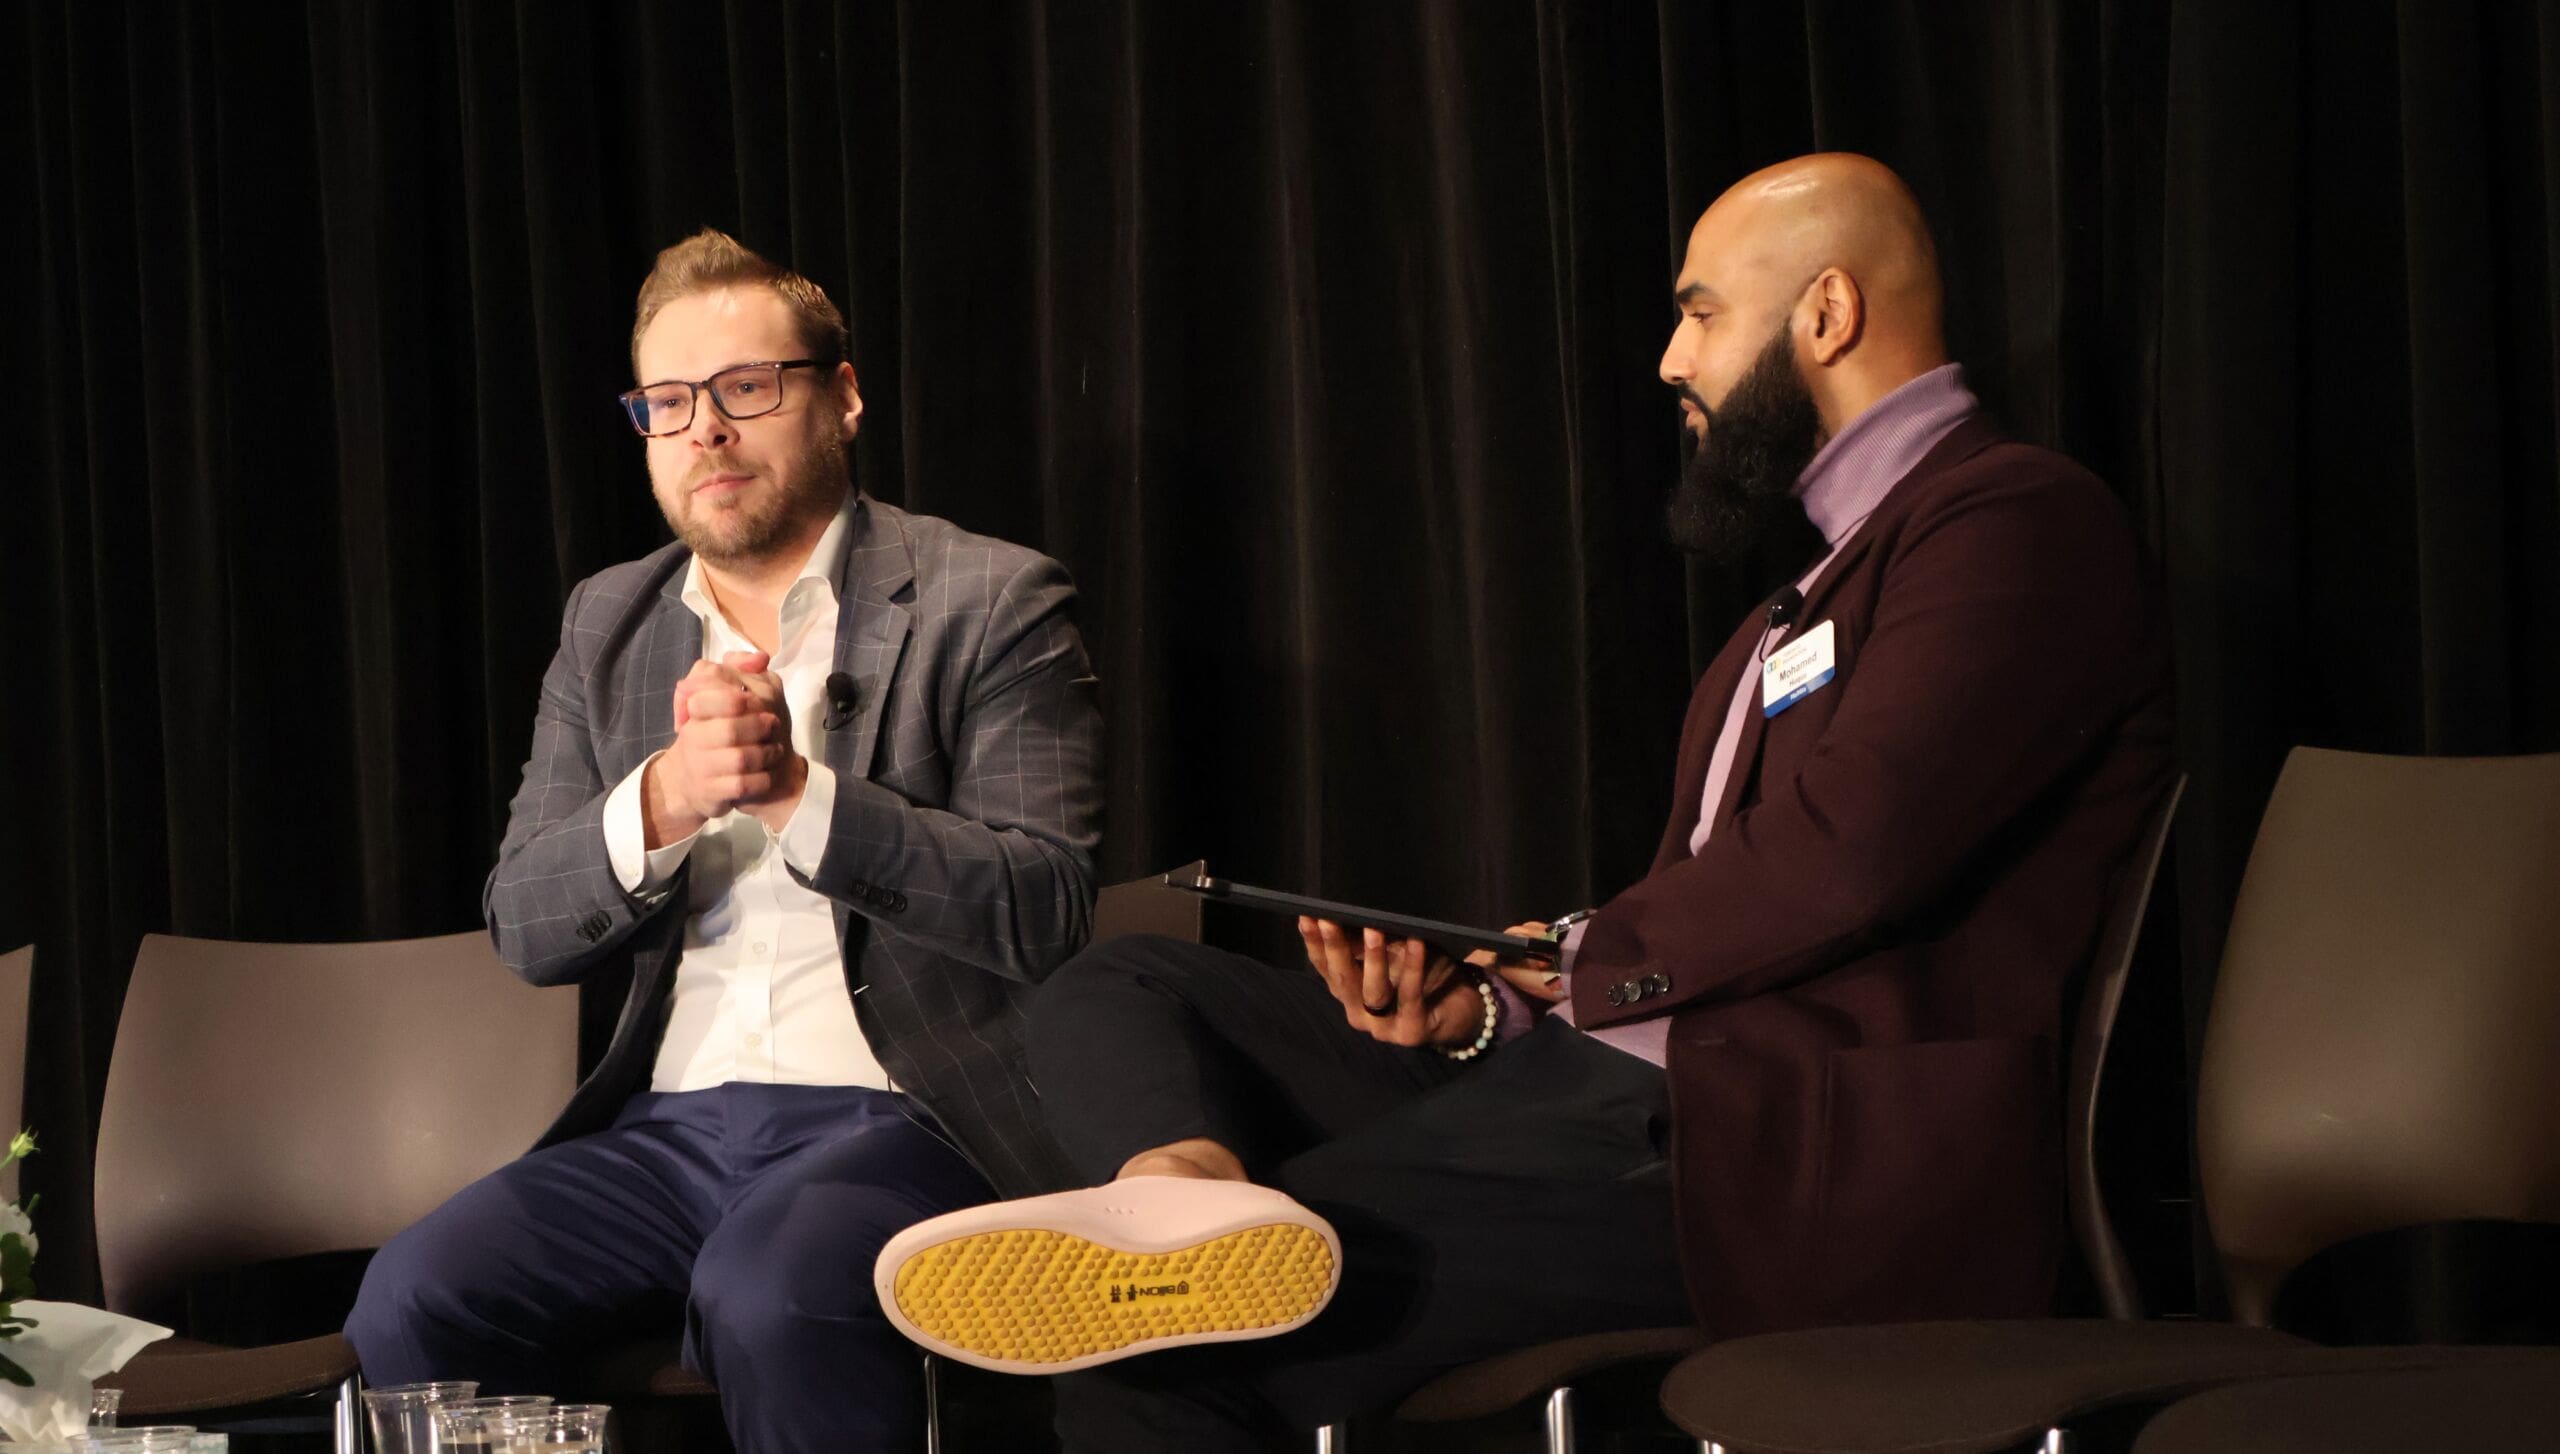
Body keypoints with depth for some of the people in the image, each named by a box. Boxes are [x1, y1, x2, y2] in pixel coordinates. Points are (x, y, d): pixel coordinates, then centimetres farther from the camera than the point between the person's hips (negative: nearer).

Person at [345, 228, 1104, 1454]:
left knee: (767, 1290, -37)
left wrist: (797, 793, -18)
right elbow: (525, 929, 11)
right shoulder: (607, 624, 18)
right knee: (410, 1301, -22)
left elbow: (1045, 912, -8)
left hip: (902, 1114, -5)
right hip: (670, 1124, 5)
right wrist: (661, 801, -11)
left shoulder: (988, 605, 2)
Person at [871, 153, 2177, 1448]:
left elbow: (1845, 852, -20)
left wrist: (1588, 955, -3)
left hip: (1777, 1148, -10)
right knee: (1113, 996, -8)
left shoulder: (2020, 523, -6)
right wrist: (1486, 1003, 1)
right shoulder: (1824, 580, 27)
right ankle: (1187, 1186, -35)